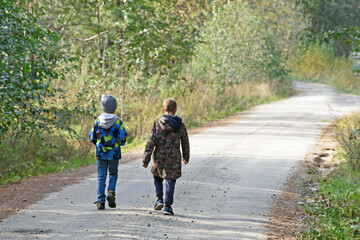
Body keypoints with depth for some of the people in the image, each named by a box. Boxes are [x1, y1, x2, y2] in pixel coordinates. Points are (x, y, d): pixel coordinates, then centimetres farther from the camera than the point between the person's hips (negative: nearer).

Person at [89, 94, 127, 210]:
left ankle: (100, 201, 1)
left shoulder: (98, 121, -2)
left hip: (101, 153, 1)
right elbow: (122, 138, -10)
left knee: (101, 177, 6)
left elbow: (92, 137, 2)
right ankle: (111, 192, -4)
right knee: (113, 174, 18)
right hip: (114, 153, -1)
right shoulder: (118, 122, -7)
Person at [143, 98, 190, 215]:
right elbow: (185, 144, 10)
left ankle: (159, 199, 13)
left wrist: (145, 160, -4)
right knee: (170, 181, 5)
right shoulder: (181, 126, -1)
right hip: (174, 159, 0)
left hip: (159, 157, 0)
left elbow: (150, 143, -7)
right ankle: (168, 206, 1)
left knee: (157, 176, 24)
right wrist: (186, 157, 27)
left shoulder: (157, 124, -6)